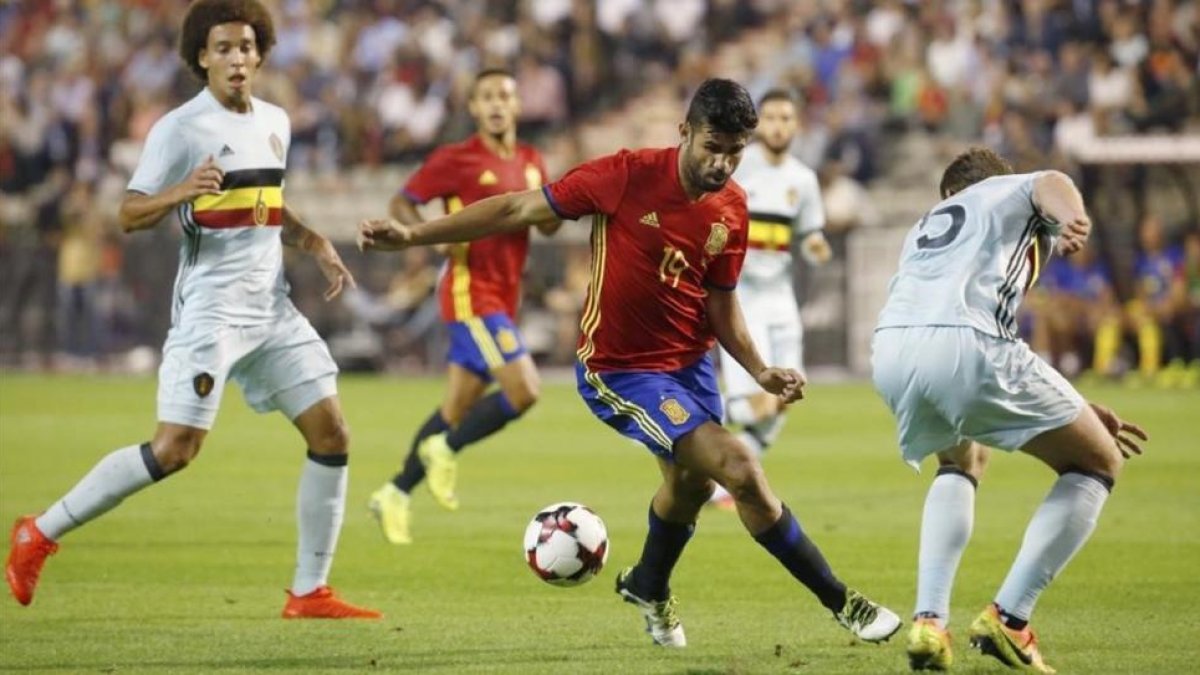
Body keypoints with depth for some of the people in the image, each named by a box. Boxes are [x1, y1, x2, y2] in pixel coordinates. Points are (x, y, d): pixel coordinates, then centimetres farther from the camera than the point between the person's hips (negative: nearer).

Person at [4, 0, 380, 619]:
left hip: (271, 309, 7)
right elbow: (129, 216, -10)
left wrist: (317, 247, 11)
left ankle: (309, 593, 8)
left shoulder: (275, 122, 13)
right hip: (210, 308, -7)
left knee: (331, 434, 0)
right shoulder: (179, 129, -8)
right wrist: (180, 192, -29)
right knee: (175, 448, -15)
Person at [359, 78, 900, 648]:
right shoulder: (629, 175, -22)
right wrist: (413, 236, -16)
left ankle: (648, 587, 57)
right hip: (620, 370, -7)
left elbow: (721, 303, 6)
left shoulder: (732, 209, -5)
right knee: (742, 471, -17)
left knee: (690, 482, 25)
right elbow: (522, 209, -15)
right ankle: (842, 604, -7)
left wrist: (760, 373, -8)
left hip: (689, 361, 7)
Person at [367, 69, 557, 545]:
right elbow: (401, 204, -2)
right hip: (471, 291, -7)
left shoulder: (531, 162, 11)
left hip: (504, 297, 7)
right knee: (524, 390, -19)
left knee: (459, 407, 11)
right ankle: (445, 451, -1)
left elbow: (549, 224, 18)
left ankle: (396, 494, 21)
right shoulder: (456, 160, -7)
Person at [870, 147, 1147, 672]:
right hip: (966, 345, -6)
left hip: (889, 349, 6)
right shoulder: (1016, 192, 26)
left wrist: (1076, 410, 46)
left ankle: (928, 622, 17)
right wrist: (1073, 219, -26)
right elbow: (1052, 186, -3)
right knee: (1098, 464, 13)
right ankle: (1007, 619, 2)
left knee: (962, 463, 36)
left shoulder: (926, 227, 41)